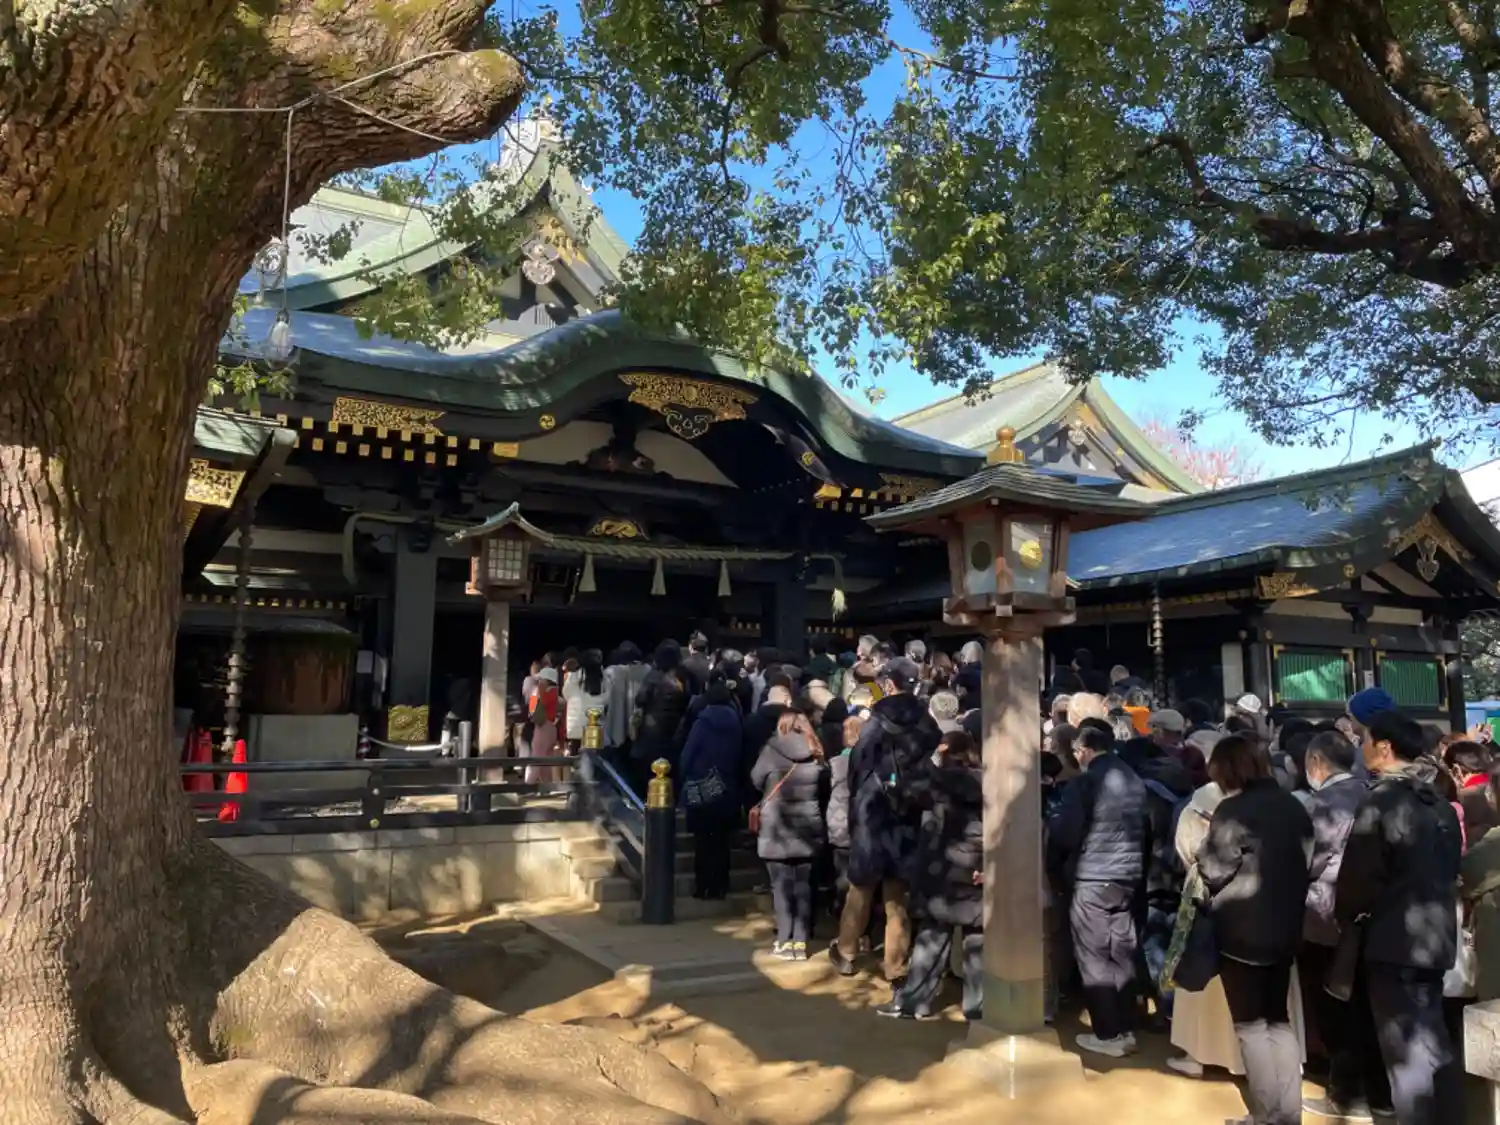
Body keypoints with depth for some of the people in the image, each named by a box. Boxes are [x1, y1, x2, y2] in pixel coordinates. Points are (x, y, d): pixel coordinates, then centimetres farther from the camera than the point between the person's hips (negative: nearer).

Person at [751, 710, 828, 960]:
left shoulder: (772, 750, -6)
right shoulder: (815, 754, 3)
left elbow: (755, 781, 2)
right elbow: (822, 789, 6)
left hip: (777, 828, -3)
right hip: (808, 828, 3)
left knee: (782, 884, 3)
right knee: (803, 885, 8)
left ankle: (785, 941, 3)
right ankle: (801, 941, 8)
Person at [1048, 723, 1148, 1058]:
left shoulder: (1086, 781, -13)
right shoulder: (1134, 780, 7)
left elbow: (1065, 833, -12)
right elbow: (1144, 827, 14)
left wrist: (1056, 867, 4)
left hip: (1093, 879, -7)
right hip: (1129, 876, 7)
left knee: (1094, 958, 3)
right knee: (1122, 955, 14)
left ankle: (1108, 1035, 8)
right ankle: (1127, 1030, 20)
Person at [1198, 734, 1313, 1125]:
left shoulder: (1232, 810, -16)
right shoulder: (1292, 805, 6)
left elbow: (1213, 873, -14)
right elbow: (1306, 861, 12)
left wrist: (1206, 848, 4)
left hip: (1242, 928, -7)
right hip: (1286, 926, 7)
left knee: (1251, 1025, 4)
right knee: (1280, 1020, 17)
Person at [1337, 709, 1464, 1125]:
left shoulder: (1381, 800, -16)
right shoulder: (1438, 802, 7)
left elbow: (1358, 873, -15)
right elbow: (1451, 867, 15)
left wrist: (1346, 917, 2)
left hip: (1395, 937, -8)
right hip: (1435, 933, 8)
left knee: (1406, 1051, 1)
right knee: (1433, 1042, 18)